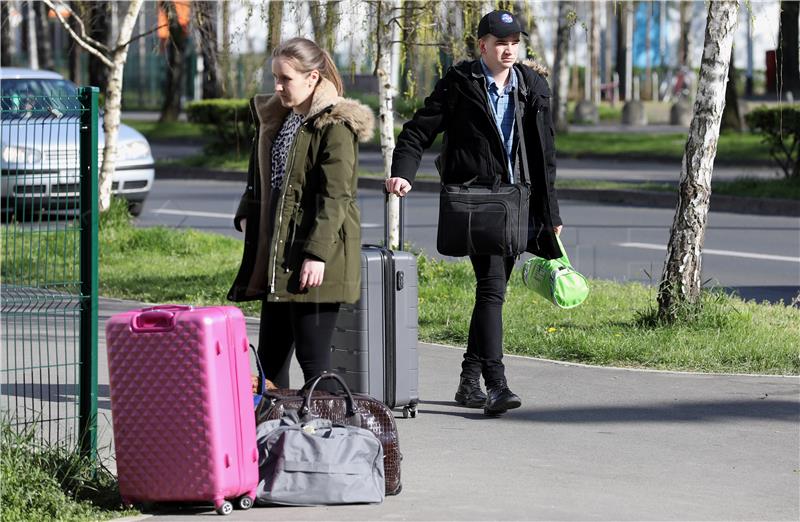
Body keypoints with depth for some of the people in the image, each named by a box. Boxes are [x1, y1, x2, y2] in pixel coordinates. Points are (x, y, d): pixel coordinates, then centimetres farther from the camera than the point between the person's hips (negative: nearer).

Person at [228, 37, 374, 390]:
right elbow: (260, 181, 26)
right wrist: (246, 215, 8)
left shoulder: (335, 126, -12)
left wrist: (317, 254, -21)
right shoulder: (273, 118, 15)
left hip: (315, 260, -9)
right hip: (276, 257, 9)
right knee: (270, 356, 11)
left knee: (313, 357, -5)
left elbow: (335, 197, -17)